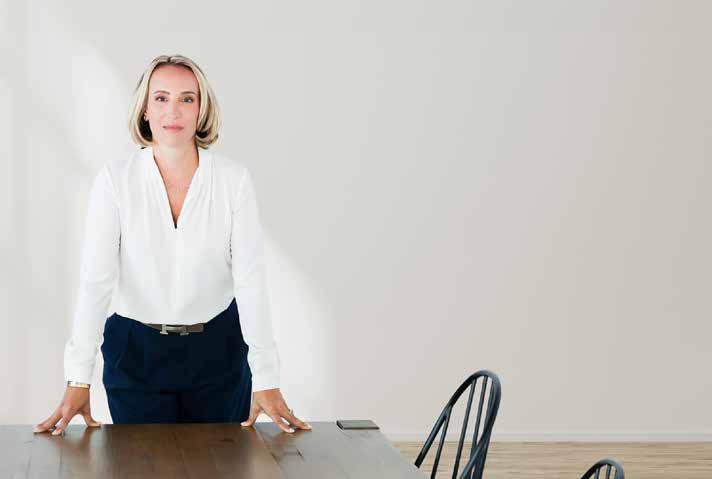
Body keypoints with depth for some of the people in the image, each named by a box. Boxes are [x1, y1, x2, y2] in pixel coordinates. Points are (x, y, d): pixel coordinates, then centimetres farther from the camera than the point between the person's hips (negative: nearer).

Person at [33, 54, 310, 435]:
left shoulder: (234, 179, -8)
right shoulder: (114, 180, -9)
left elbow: (250, 279, -12)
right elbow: (95, 280, -14)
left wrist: (266, 380, -18)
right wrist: (78, 380, -21)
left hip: (217, 351, 1)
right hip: (136, 352, 0)